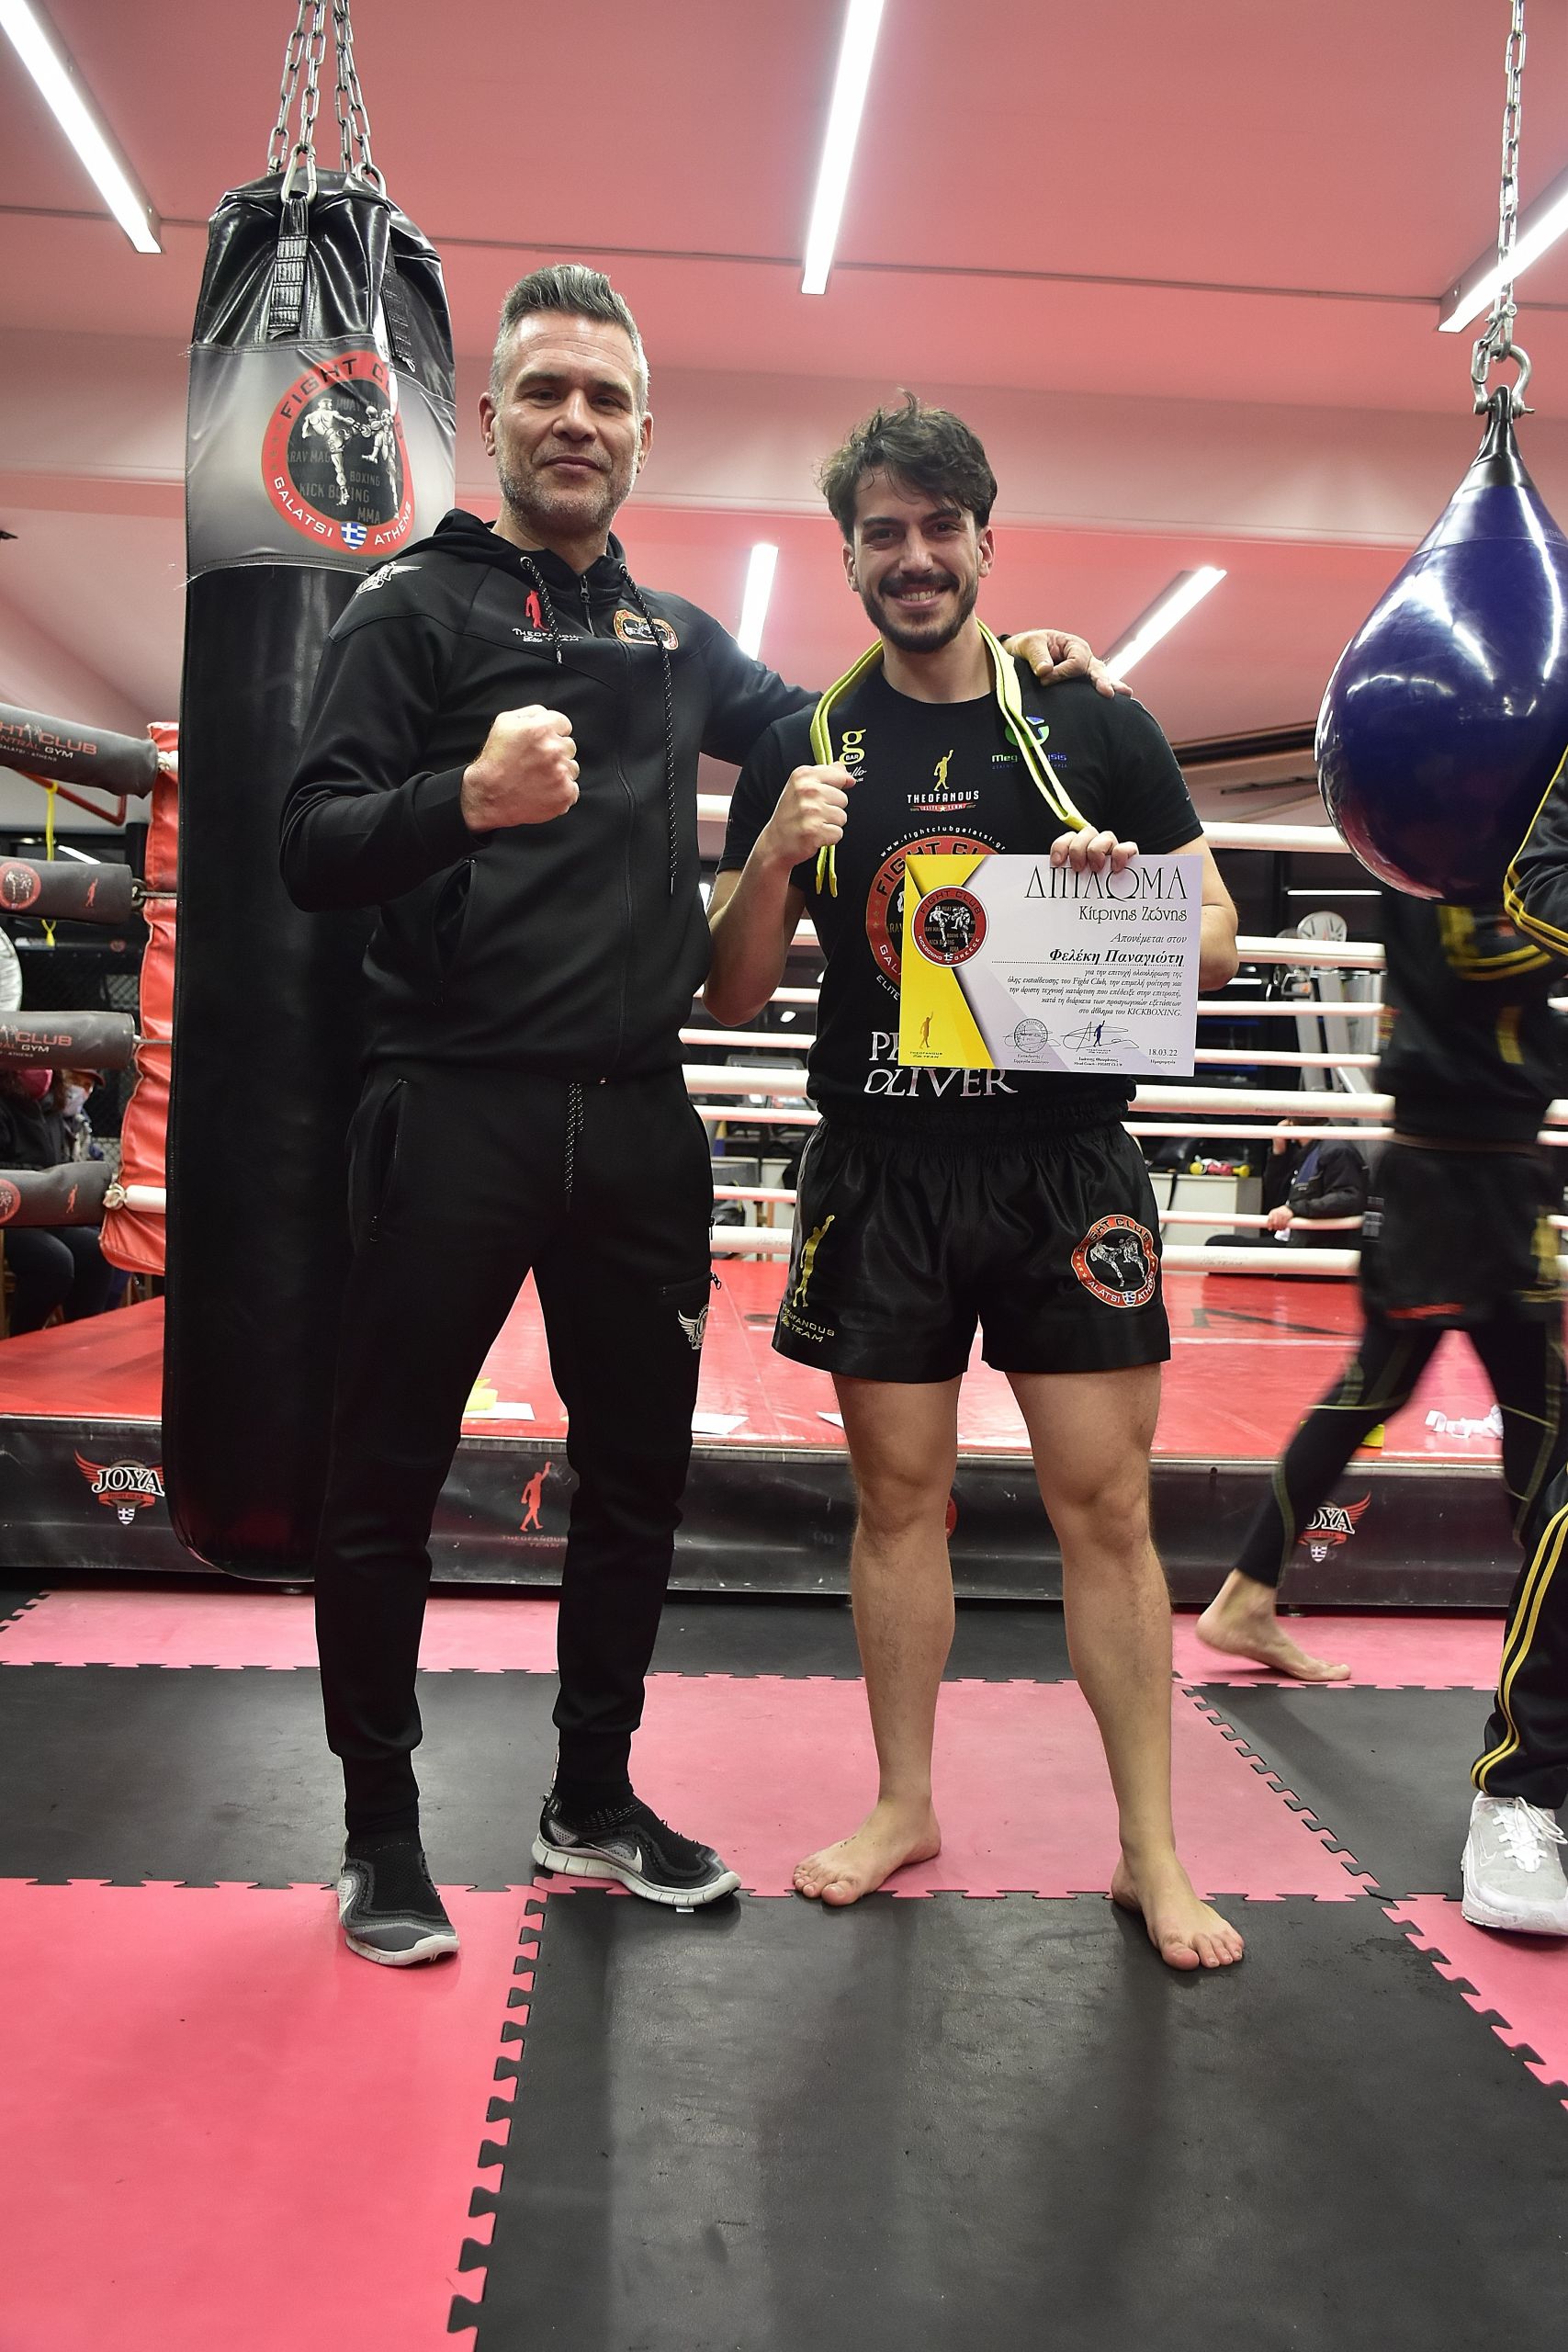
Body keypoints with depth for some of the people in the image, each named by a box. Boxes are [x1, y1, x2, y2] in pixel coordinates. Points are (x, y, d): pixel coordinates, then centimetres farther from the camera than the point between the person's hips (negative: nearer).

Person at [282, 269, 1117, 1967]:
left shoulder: (676, 638, 16)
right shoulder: (414, 605, 1)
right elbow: (312, 850, -9)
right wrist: (468, 797, -28)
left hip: (638, 1115, 5)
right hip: (454, 1108, -5)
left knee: (638, 1472, 12)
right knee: (389, 1476, 3)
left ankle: (593, 1799, 29)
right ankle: (380, 1831, 21)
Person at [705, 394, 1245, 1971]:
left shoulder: (1094, 726, 5)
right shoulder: (804, 749, 7)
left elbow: (1218, 940, 7)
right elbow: (732, 998, 6)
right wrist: (776, 856, -12)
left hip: (1066, 1162, -1)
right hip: (880, 1172, 1)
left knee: (1106, 1503, 1)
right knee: (898, 1494, 10)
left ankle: (1151, 1851, 15)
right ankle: (904, 1806, 27)